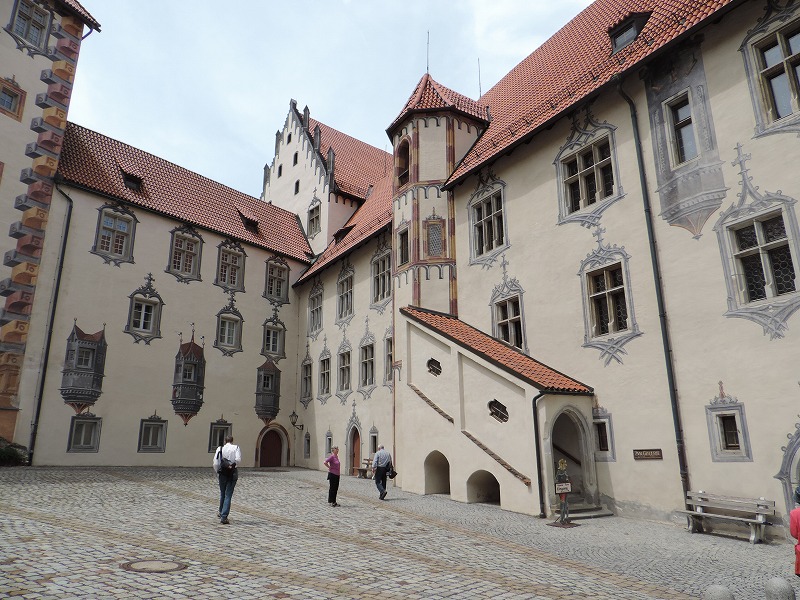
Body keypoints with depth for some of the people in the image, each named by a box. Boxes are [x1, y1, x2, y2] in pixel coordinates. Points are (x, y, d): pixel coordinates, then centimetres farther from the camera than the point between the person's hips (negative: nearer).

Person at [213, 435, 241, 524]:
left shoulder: (220, 449, 1)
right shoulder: (236, 448, -3)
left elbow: (215, 464, -3)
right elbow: (238, 459, -17)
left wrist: (218, 472, 12)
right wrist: (233, 463, 4)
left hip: (222, 473, 2)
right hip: (232, 473, -2)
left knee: (222, 493, 22)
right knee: (228, 495, 2)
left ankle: (221, 512, 41)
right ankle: (224, 517, -2)